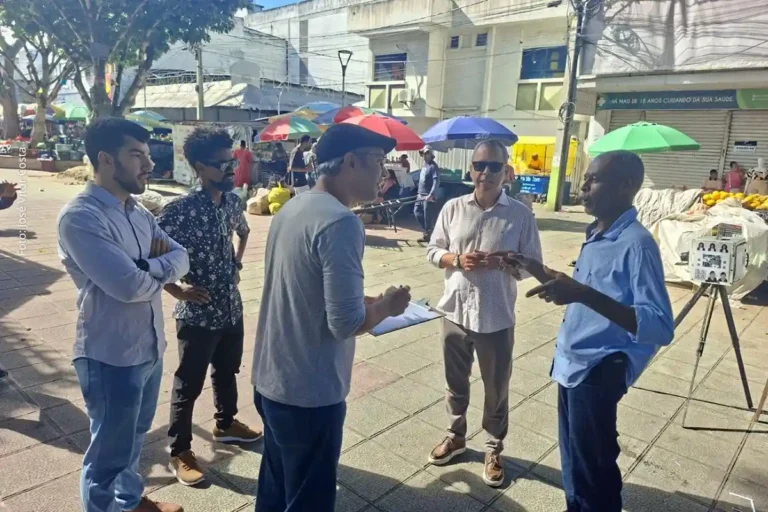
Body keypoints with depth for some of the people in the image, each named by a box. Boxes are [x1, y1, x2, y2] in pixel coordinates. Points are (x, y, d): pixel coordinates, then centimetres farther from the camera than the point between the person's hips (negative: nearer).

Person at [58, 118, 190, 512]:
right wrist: (159, 264, -8)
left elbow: (181, 258, 2)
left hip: (149, 347, 8)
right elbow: (130, 285, -28)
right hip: (110, 356, -8)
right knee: (109, 453, 12)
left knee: (134, 438, 27)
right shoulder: (80, 217, -21)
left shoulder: (138, 212, 6)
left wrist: (148, 265, -17)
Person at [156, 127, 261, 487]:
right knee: (189, 385, 9)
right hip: (198, 314, -7)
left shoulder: (232, 201, 0)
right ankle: (180, 451, 28)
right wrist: (177, 289, -16)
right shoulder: (180, 209, -21)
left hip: (231, 308, 7)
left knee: (227, 371, 24)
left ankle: (226, 424, 47)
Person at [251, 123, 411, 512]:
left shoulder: (293, 207, 5)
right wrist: (386, 306, -6)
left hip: (270, 380, 9)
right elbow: (346, 323, -25)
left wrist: (366, 300, 11)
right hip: (309, 393, -8)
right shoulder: (341, 223, -23)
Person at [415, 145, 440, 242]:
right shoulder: (425, 165, 15)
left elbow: (436, 181, -23)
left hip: (428, 196, -9)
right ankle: (427, 230, 22)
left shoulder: (433, 166, -13)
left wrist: (431, 194, -31)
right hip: (421, 195, 9)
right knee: (417, 212, 11)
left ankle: (427, 235, 6)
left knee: (427, 216, -3)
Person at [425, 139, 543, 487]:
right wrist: (456, 259, -16)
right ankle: (456, 436, 42)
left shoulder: (521, 215, -6)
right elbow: (433, 251, 5)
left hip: (497, 318, -2)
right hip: (456, 311, 2)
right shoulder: (453, 208, 0)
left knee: (496, 389, 14)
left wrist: (500, 263, -22)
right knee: (455, 382, 19)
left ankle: (493, 449, 36)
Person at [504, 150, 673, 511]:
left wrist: (584, 293, -41)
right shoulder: (595, 235, 8)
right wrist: (538, 271, 12)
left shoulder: (636, 243, -20)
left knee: (593, 471, 7)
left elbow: (661, 328, -31)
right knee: (575, 463, 23)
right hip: (572, 363, 9)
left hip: (598, 370, -9)